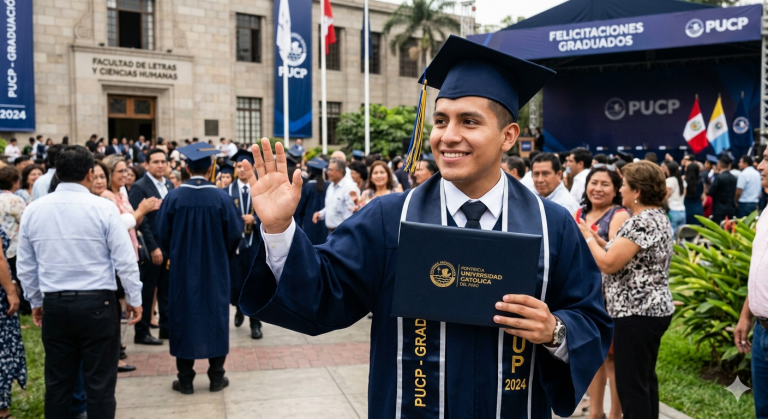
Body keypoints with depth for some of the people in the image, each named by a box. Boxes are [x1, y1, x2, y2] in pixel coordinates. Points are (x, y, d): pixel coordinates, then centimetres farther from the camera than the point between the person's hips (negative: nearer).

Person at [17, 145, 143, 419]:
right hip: (97, 304, -4)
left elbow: (25, 267, 9)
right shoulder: (103, 208, -10)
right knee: (99, 382, 4)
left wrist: (36, 301, 22)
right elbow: (125, 261, -9)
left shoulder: (33, 210, 2)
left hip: (54, 305, 4)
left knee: (57, 382, 14)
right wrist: (134, 299, 3)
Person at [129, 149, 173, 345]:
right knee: (147, 291, 3)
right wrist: (153, 248, -17)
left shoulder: (169, 185, 10)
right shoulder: (139, 187, -10)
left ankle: (166, 327, 24)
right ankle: (141, 333, 13)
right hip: (151, 248, -6)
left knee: (167, 290, 13)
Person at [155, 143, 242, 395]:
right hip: (215, 269, 0)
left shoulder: (173, 197, -9)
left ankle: (185, 380, 14)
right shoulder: (221, 198, -11)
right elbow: (235, 234, -5)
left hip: (182, 268, 0)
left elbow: (163, 234, -3)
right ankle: (216, 377, 16)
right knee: (215, 316, 10)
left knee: (183, 316, 9)